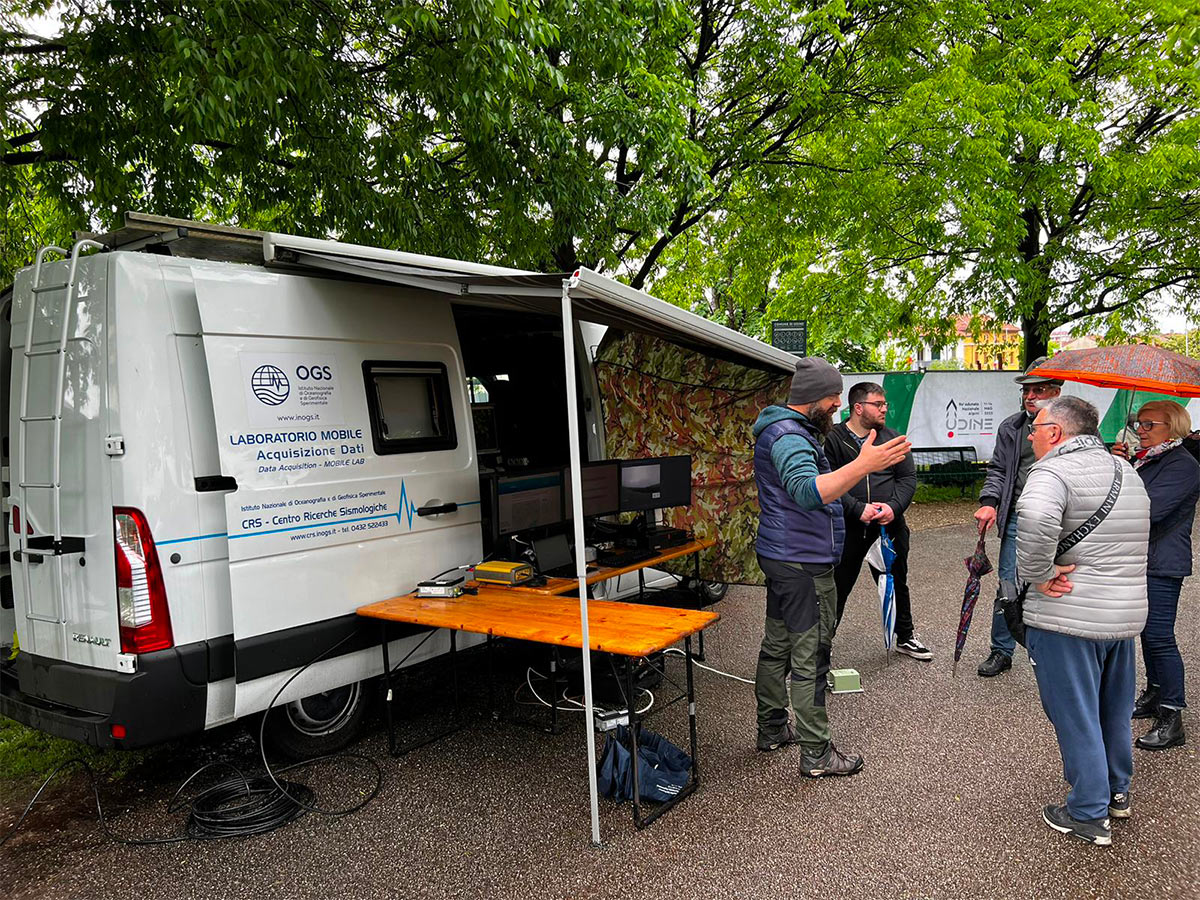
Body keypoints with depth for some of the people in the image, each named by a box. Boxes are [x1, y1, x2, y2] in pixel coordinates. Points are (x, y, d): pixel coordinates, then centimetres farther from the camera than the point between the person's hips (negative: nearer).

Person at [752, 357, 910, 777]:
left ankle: (772, 727, 30)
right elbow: (808, 492, -39)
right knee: (810, 659, -3)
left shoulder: (782, 430, 15)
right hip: (804, 564, -11)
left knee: (777, 645, 18)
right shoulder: (790, 436, -20)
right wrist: (863, 466, -46)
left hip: (780, 555, 11)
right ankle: (816, 754, 6)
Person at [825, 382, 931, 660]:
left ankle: (905, 637, 35)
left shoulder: (893, 439, 9)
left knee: (897, 583, 17)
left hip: (890, 526, 4)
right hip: (848, 528, -4)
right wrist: (858, 509, -21)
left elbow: (908, 478, 6)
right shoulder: (833, 439, -5)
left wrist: (893, 506, -11)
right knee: (837, 586, 3)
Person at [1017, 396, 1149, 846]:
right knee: (1115, 711, 23)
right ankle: (1117, 791, 40)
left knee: (1075, 716, 5)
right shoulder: (1127, 472, 14)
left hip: (1068, 618, -8)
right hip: (1127, 614, 8)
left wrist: (1038, 574, -23)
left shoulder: (1055, 470, -16)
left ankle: (1089, 815, 16)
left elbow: (1035, 518, -38)